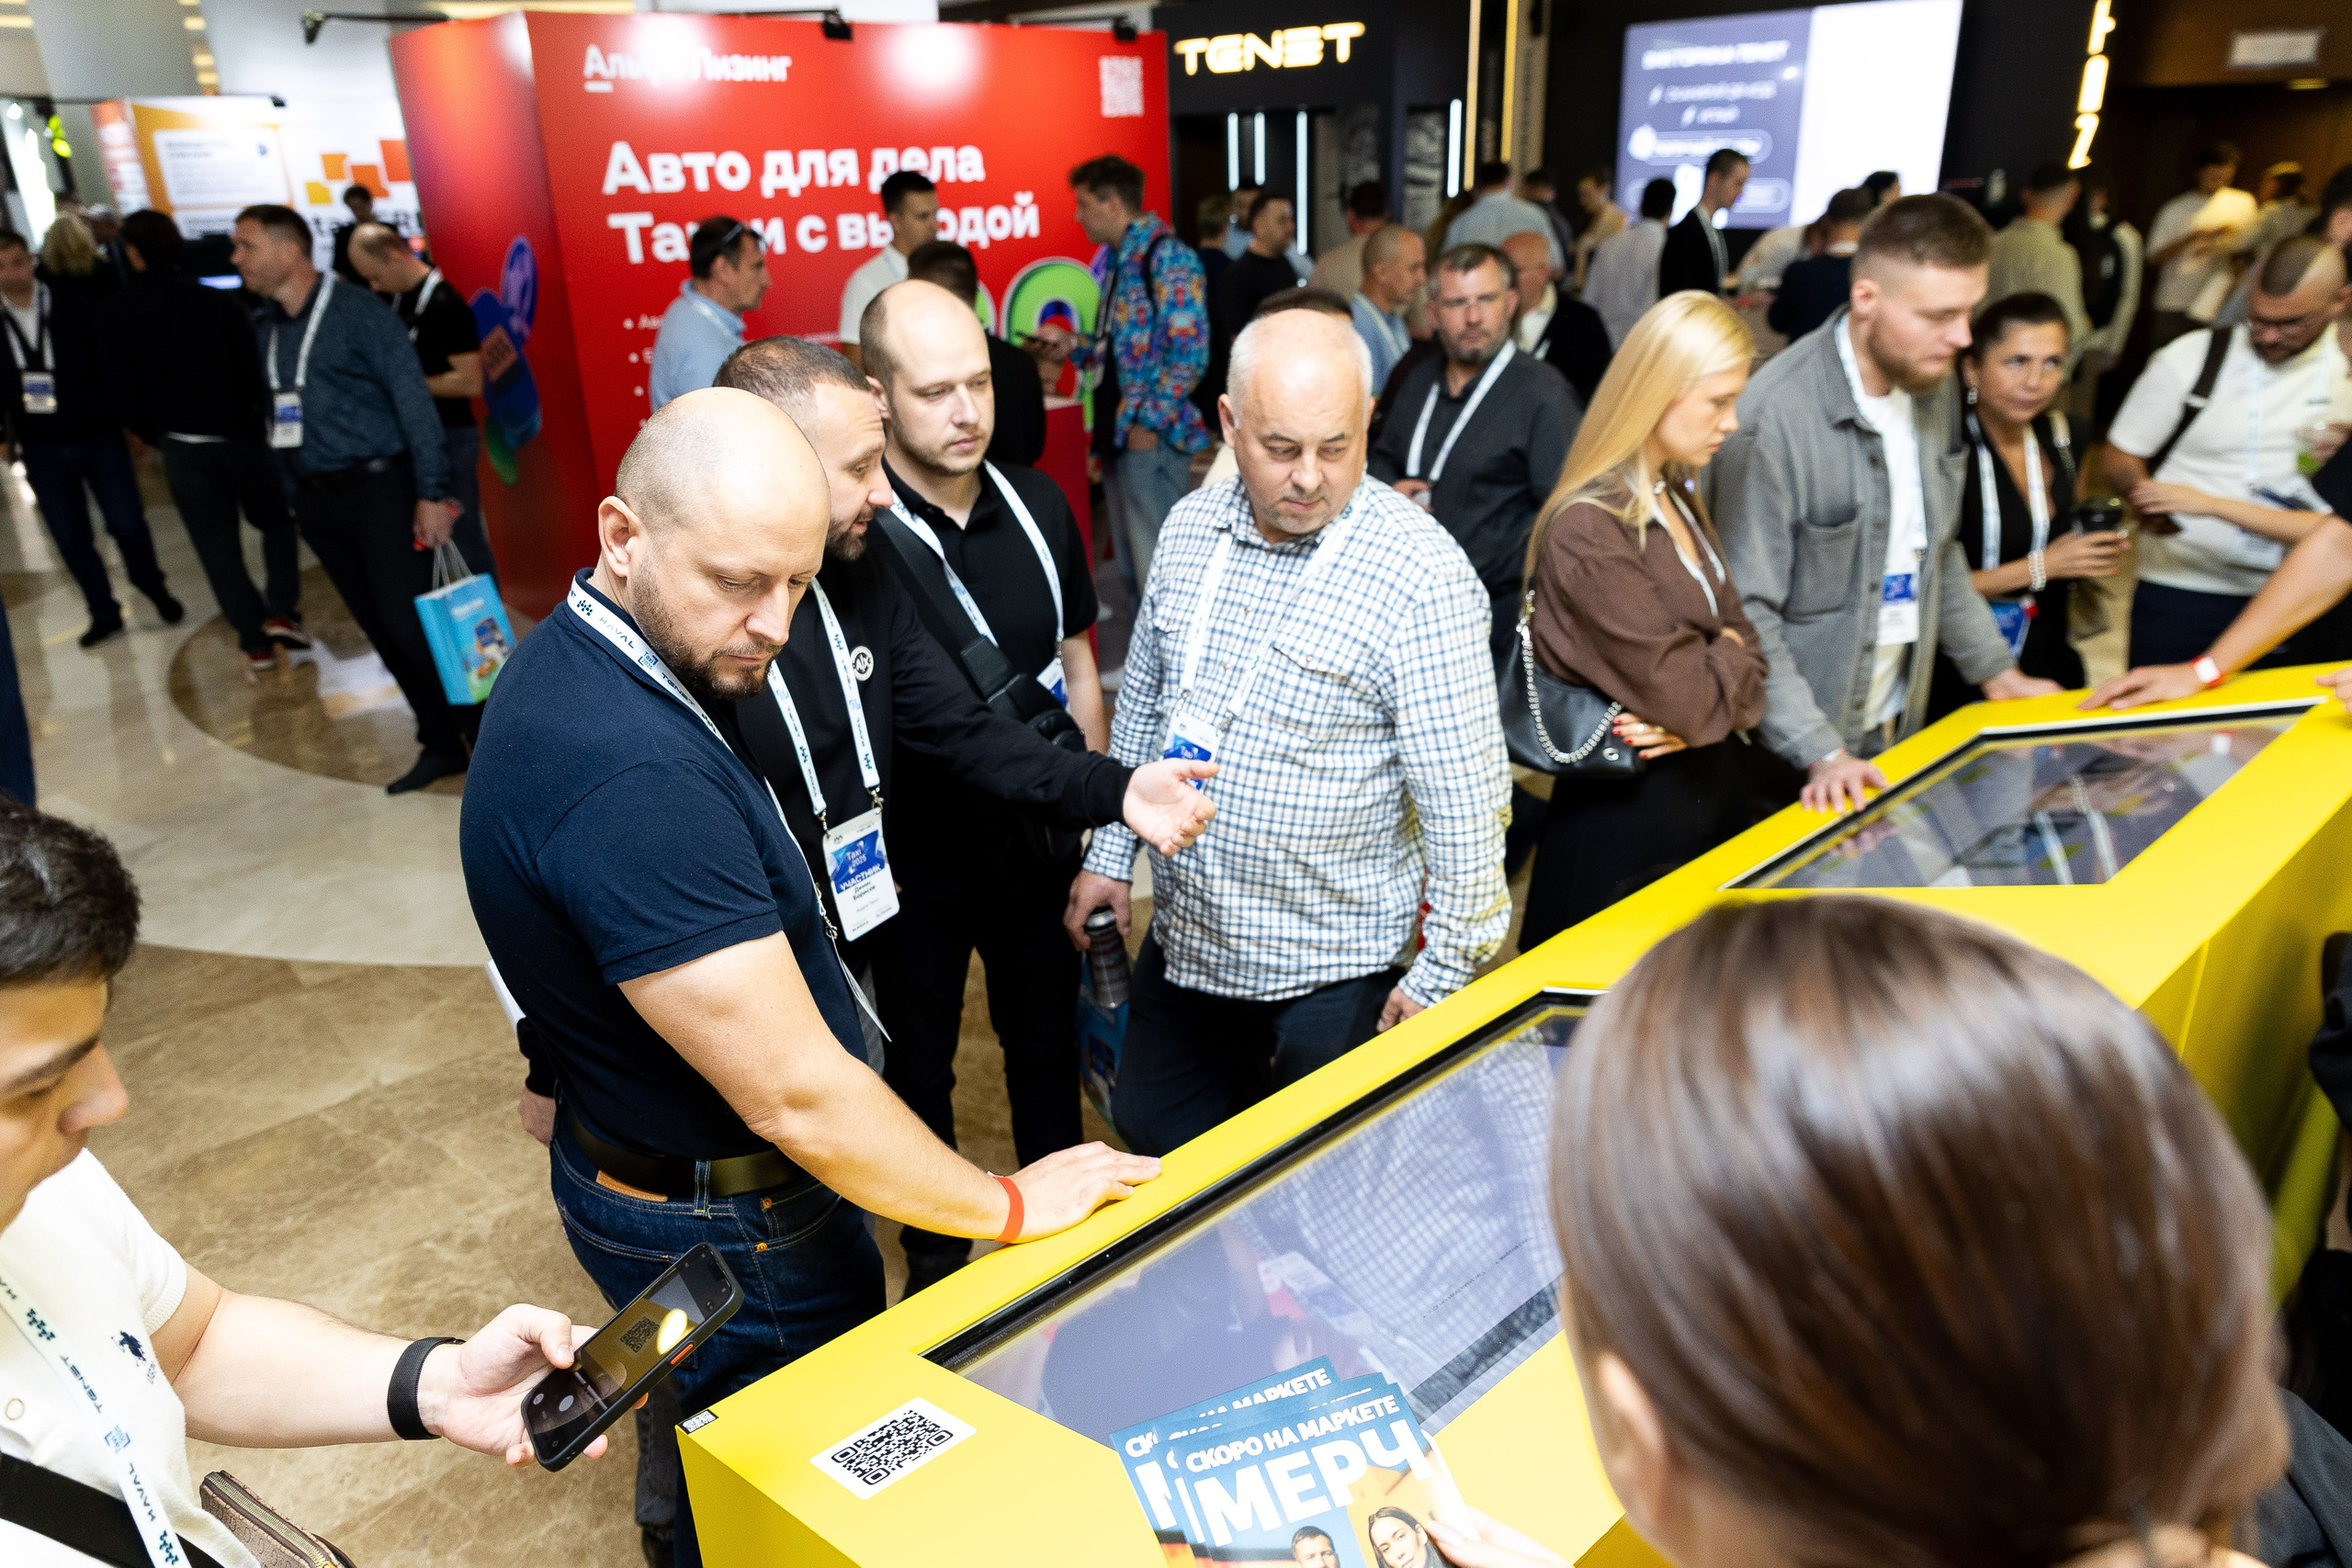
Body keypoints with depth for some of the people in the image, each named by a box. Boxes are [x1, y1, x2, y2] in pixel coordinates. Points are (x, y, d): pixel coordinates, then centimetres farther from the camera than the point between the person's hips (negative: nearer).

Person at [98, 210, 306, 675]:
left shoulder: (113, 315, -4)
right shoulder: (221, 302, -7)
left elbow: (121, 396, -2)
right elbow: (255, 371, -7)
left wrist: (157, 437, 13)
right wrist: (261, 421, 9)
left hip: (180, 445, 0)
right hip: (239, 434, 0)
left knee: (217, 547, 8)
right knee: (276, 521, 19)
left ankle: (256, 642, 8)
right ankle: (281, 612, 3)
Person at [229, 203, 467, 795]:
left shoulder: (359, 314, -8)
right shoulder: (263, 327, 11)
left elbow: (414, 403, -12)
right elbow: (276, 414, 15)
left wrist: (431, 493, -17)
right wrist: (295, 497, 11)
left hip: (382, 490, -7)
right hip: (318, 500, 7)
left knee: (407, 623, -12)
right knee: (380, 631, 8)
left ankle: (489, 727, 5)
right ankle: (441, 745, 17)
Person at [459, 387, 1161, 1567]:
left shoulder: (576, 663, -2)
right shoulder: (633, 782, -35)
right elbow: (797, 1097, -32)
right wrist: (1008, 1209, -18)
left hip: (628, 1155, 9)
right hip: (726, 1239, -9)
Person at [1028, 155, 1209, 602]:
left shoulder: (1167, 256, -11)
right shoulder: (1113, 260, 17)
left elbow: (1189, 353, -17)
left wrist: (1150, 422, -17)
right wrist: (1070, 346, 11)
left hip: (1151, 438, -9)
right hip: (1117, 435, 9)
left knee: (1157, 568, -7)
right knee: (1130, 564, 13)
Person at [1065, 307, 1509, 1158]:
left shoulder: (1420, 573, -21)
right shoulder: (1189, 527, -1)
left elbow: (1464, 796, -17)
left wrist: (1443, 972, -14)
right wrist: (1109, 853, 12)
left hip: (1330, 976, -6)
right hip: (1182, 942, 6)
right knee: (1147, 1140, 21)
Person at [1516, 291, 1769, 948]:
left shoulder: (1679, 500, 9)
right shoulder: (1589, 531, -22)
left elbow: (1743, 641, 6)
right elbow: (1682, 695, -23)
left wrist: (1702, 706, -15)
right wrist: (1727, 658, -1)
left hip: (1714, 789, 9)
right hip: (1633, 819, -9)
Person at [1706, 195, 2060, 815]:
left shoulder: (1933, 385, 3)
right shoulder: (1774, 417, -24)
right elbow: (1746, 615, -23)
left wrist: (1995, 668, 14)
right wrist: (1819, 751, -26)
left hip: (1900, 724, 7)